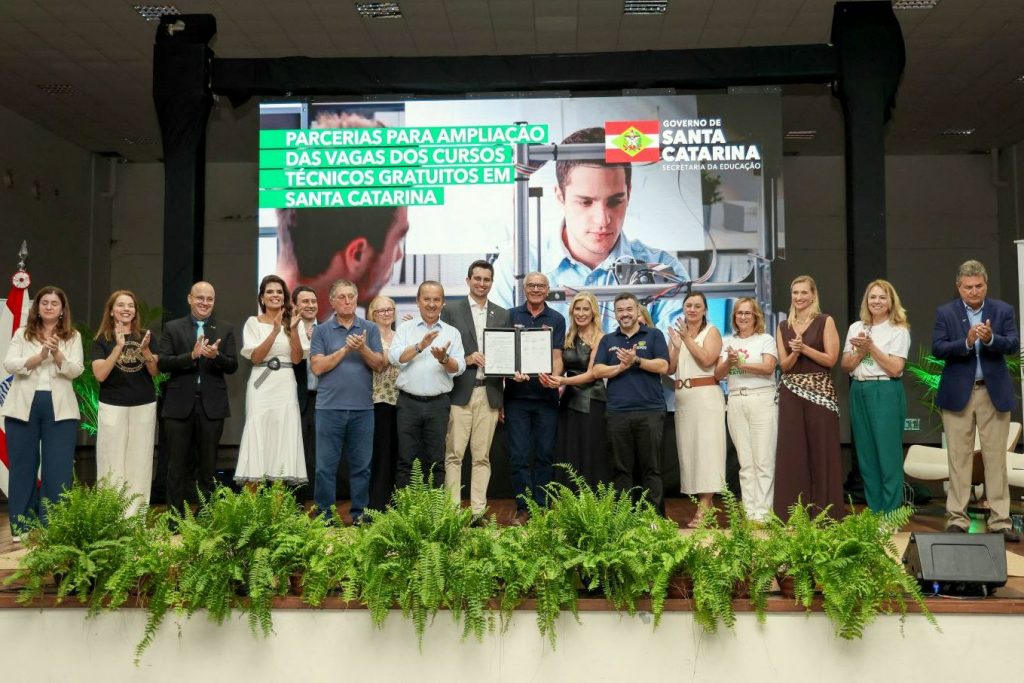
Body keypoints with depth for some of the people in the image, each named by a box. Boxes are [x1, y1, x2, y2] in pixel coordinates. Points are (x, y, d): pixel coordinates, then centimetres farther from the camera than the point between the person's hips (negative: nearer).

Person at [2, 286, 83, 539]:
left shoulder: (73, 337, 7)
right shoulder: (22, 334, 9)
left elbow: (75, 371, -4)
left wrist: (57, 353, -21)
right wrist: (40, 356, -17)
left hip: (59, 408, -1)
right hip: (24, 405, 1)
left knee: (58, 468, -1)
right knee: (23, 465, 7)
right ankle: (21, 525, 16)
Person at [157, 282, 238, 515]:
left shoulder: (225, 329, 6)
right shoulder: (172, 328, 4)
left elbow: (233, 366, 0)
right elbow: (162, 363, -6)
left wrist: (216, 356, -21)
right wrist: (191, 355, -20)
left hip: (212, 405, 1)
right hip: (179, 404, -1)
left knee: (208, 464, 9)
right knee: (177, 465, 5)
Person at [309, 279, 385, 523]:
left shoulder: (370, 329, 7)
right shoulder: (321, 331, 4)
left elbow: (379, 364, 1)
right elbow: (317, 367, -5)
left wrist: (363, 349, -16)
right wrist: (345, 349, -12)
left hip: (363, 407, 1)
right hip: (330, 407, -1)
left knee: (361, 465, 7)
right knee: (326, 466, 3)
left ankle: (359, 514, 18)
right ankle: (324, 515, 12)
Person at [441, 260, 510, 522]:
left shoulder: (503, 315, 13)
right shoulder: (451, 311, 4)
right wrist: (465, 360, -14)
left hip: (490, 394, 2)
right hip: (460, 392, -2)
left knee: (482, 456, 5)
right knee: (454, 455, -1)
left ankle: (478, 511, 10)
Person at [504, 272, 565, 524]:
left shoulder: (556, 319, 7)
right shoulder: (511, 316, 7)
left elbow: (557, 356, 1)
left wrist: (554, 378, -21)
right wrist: (513, 372, -17)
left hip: (546, 396, 1)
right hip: (517, 396, 0)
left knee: (543, 454, 6)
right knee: (519, 456, -1)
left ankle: (541, 507, 14)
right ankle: (522, 507, 6)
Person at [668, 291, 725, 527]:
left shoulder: (711, 331, 2)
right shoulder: (677, 333, 15)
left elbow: (707, 360, -14)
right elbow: (669, 369, 9)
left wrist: (688, 338, -12)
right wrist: (676, 346, -6)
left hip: (706, 395, -6)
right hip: (682, 397, 6)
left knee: (706, 446, -9)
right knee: (688, 447, 5)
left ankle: (704, 507, -10)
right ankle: (706, 501, 13)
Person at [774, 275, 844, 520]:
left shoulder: (825, 322, 1)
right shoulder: (783, 326, 13)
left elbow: (831, 359, -6)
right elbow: (784, 365, 7)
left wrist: (804, 348, -15)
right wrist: (794, 352, -12)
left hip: (819, 392, -4)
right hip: (791, 394, 4)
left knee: (821, 452, -2)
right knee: (792, 452, 3)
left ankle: (826, 513, 6)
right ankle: (792, 513, 9)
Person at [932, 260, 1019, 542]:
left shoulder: (1003, 310, 4)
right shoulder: (945, 313, 2)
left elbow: (1014, 345, -7)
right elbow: (937, 349, -8)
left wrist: (991, 338, -26)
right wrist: (967, 342, -23)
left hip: (995, 392, 1)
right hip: (958, 393, -1)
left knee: (996, 457, 4)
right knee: (959, 458, 4)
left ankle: (1000, 520, 11)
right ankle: (957, 518, 11)